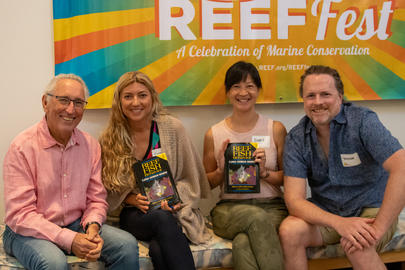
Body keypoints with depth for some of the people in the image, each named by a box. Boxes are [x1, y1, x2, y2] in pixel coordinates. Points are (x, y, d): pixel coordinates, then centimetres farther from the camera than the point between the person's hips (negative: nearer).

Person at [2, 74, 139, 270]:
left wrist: (92, 226, -15)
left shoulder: (90, 145, 3)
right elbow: (19, 215, -17)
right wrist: (69, 239, -25)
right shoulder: (22, 147, -13)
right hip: (31, 232, -4)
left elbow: (96, 200, 7)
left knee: (127, 245, -18)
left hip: (77, 225, 4)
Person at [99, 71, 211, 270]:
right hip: (133, 215, 1)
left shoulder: (172, 128, -1)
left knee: (159, 249, -35)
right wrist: (132, 199, -12)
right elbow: (109, 191, 7)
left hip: (173, 211, 0)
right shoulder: (109, 140, 2)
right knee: (163, 218, -36)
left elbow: (190, 179, 4)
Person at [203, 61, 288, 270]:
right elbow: (207, 183, 15)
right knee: (257, 217, -36)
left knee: (243, 243, -34)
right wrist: (221, 171, -6)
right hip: (230, 208, 1)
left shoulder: (276, 129, 6)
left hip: (272, 206, -1)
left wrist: (265, 173, -10)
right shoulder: (214, 134, 7)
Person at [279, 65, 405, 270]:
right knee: (289, 230, -25)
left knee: (357, 245, -34)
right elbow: (294, 200, -14)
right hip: (325, 214, 3)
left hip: (371, 209, -3)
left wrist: (378, 229, -32)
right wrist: (339, 223, -31)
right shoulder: (296, 138, -6)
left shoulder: (363, 121, -15)